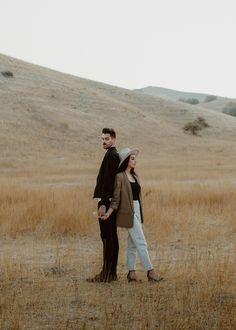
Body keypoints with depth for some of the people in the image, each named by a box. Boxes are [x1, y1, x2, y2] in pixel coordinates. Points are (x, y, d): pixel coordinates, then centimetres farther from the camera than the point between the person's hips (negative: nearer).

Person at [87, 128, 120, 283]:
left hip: (107, 201, -10)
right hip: (111, 201, 10)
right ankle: (112, 272, 15)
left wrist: (103, 204, -23)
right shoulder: (115, 155, 18)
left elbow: (108, 181, -20)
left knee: (107, 237, -9)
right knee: (112, 236, 11)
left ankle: (106, 274, -8)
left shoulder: (111, 156, -13)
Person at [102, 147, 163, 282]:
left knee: (132, 243, 9)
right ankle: (150, 272, -4)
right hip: (128, 212, -8)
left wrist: (140, 213, 12)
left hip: (137, 211, 8)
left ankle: (131, 272, 14)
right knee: (141, 243, -7)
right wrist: (108, 213, -16)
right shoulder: (120, 177, -10)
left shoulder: (135, 176, 12)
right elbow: (116, 198, -9)